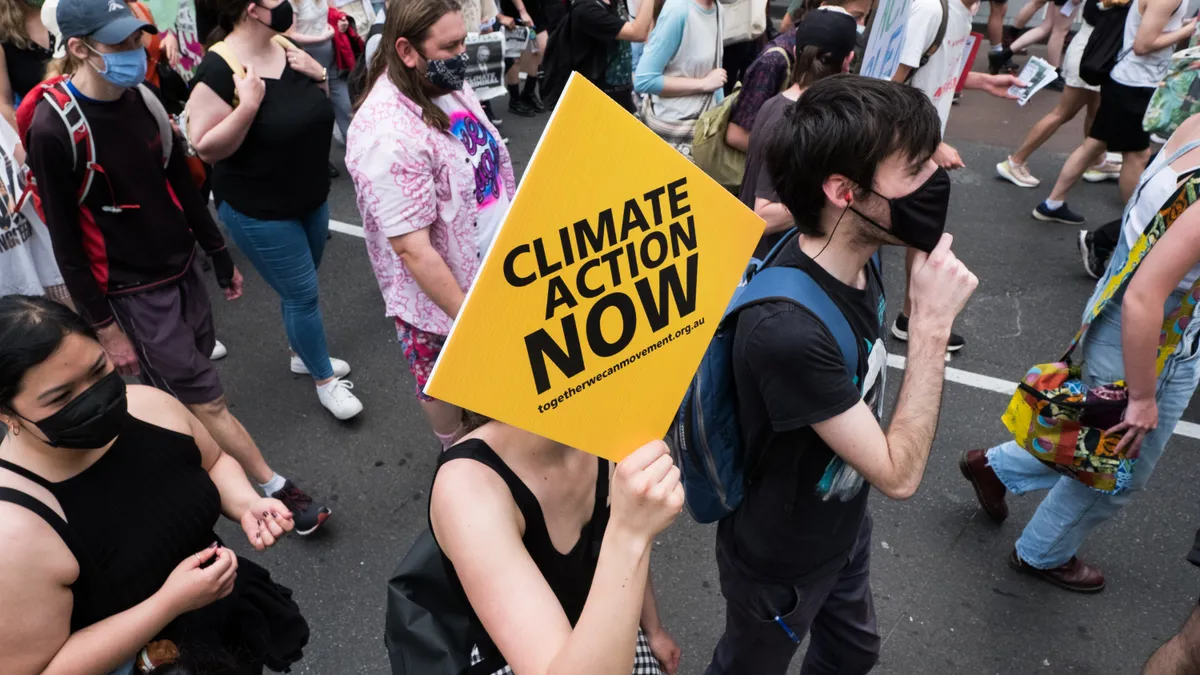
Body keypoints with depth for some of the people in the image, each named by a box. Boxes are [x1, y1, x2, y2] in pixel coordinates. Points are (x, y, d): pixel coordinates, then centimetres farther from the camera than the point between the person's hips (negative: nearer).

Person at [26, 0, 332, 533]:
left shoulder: (142, 98, 0)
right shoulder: (53, 130, -18)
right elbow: (65, 242, -13)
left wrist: (220, 257, 14)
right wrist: (105, 327, -11)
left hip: (183, 269, 6)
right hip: (133, 291, -6)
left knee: (176, 391, 16)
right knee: (206, 401, -1)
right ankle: (277, 489, 10)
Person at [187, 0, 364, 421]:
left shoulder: (289, 51, 0)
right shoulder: (219, 70, -20)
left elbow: (318, 110, 13)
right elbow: (206, 148, -20)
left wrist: (320, 76, -7)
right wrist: (248, 105, -32)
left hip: (312, 198, 7)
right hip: (259, 210, -7)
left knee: (298, 288, 20)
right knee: (303, 293, 0)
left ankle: (302, 353, 42)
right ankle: (325, 379, 18)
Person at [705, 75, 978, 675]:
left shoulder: (856, 255, -14)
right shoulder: (786, 327, -40)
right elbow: (899, 474, -30)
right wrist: (933, 322, -31)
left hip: (844, 526, 7)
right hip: (781, 562, -7)